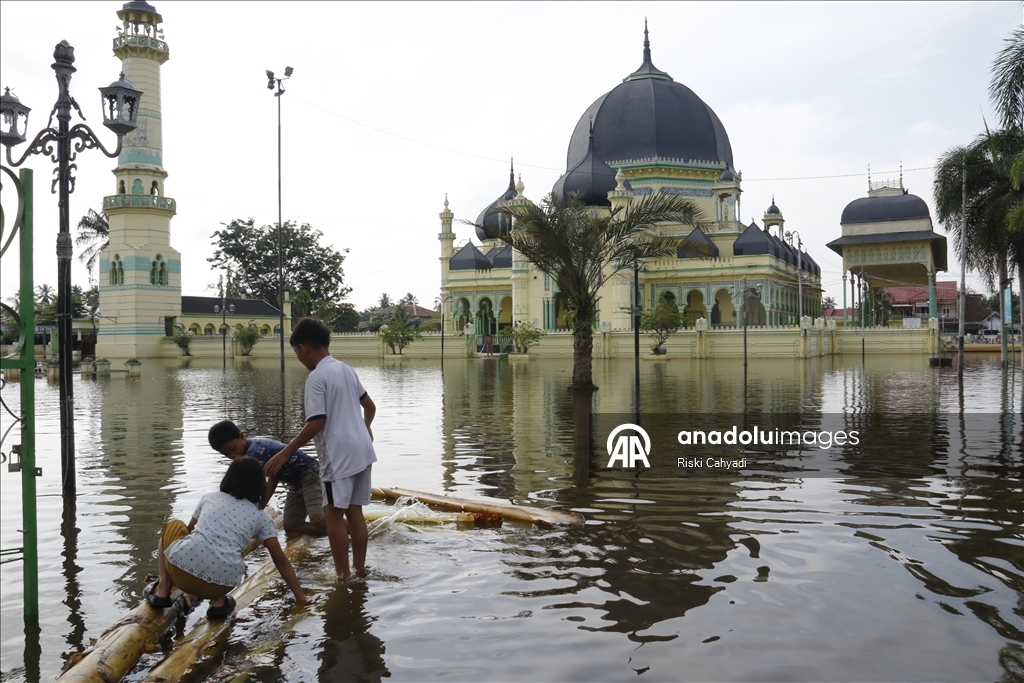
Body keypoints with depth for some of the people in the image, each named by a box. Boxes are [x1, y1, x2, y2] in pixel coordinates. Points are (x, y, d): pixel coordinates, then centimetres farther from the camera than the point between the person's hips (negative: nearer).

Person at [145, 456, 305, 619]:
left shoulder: (209, 498, 22)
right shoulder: (261, 518, 16)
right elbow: (281, 561, 14)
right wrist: (300, 597, 22)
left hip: (183, 566, 0)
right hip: (221, 582, 0)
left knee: (173, 526, 33)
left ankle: (162, 590, 21)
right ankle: (219, 602, 13)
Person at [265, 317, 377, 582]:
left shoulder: (317, 377, -12)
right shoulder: (346, 370, 12)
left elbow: (316, 423, -19)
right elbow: (370, 407, 21)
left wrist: (284, 453, -14)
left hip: (339, 454, -8)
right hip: (362, 450, 8)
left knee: (334, 513, 2)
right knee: (354, 511, 14)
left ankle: (343, 574, 6)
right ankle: (359, 568, 20)